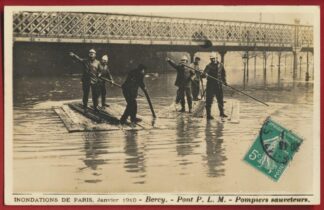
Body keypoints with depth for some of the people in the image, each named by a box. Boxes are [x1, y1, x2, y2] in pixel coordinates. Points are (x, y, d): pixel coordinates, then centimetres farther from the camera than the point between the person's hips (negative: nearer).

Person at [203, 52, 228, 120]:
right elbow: (204, 73, -22)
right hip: (210, 85, -4)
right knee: (209, 100, -5)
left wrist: (224, 81, 14)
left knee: (220, 99, 14)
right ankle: (208, 114, 2)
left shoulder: (220, 65, 6)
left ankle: (221, 113, 30)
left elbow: (223, 73, 20)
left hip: (219, 84, 4)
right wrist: (204, 74, -44)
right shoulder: (209, 66, -8)